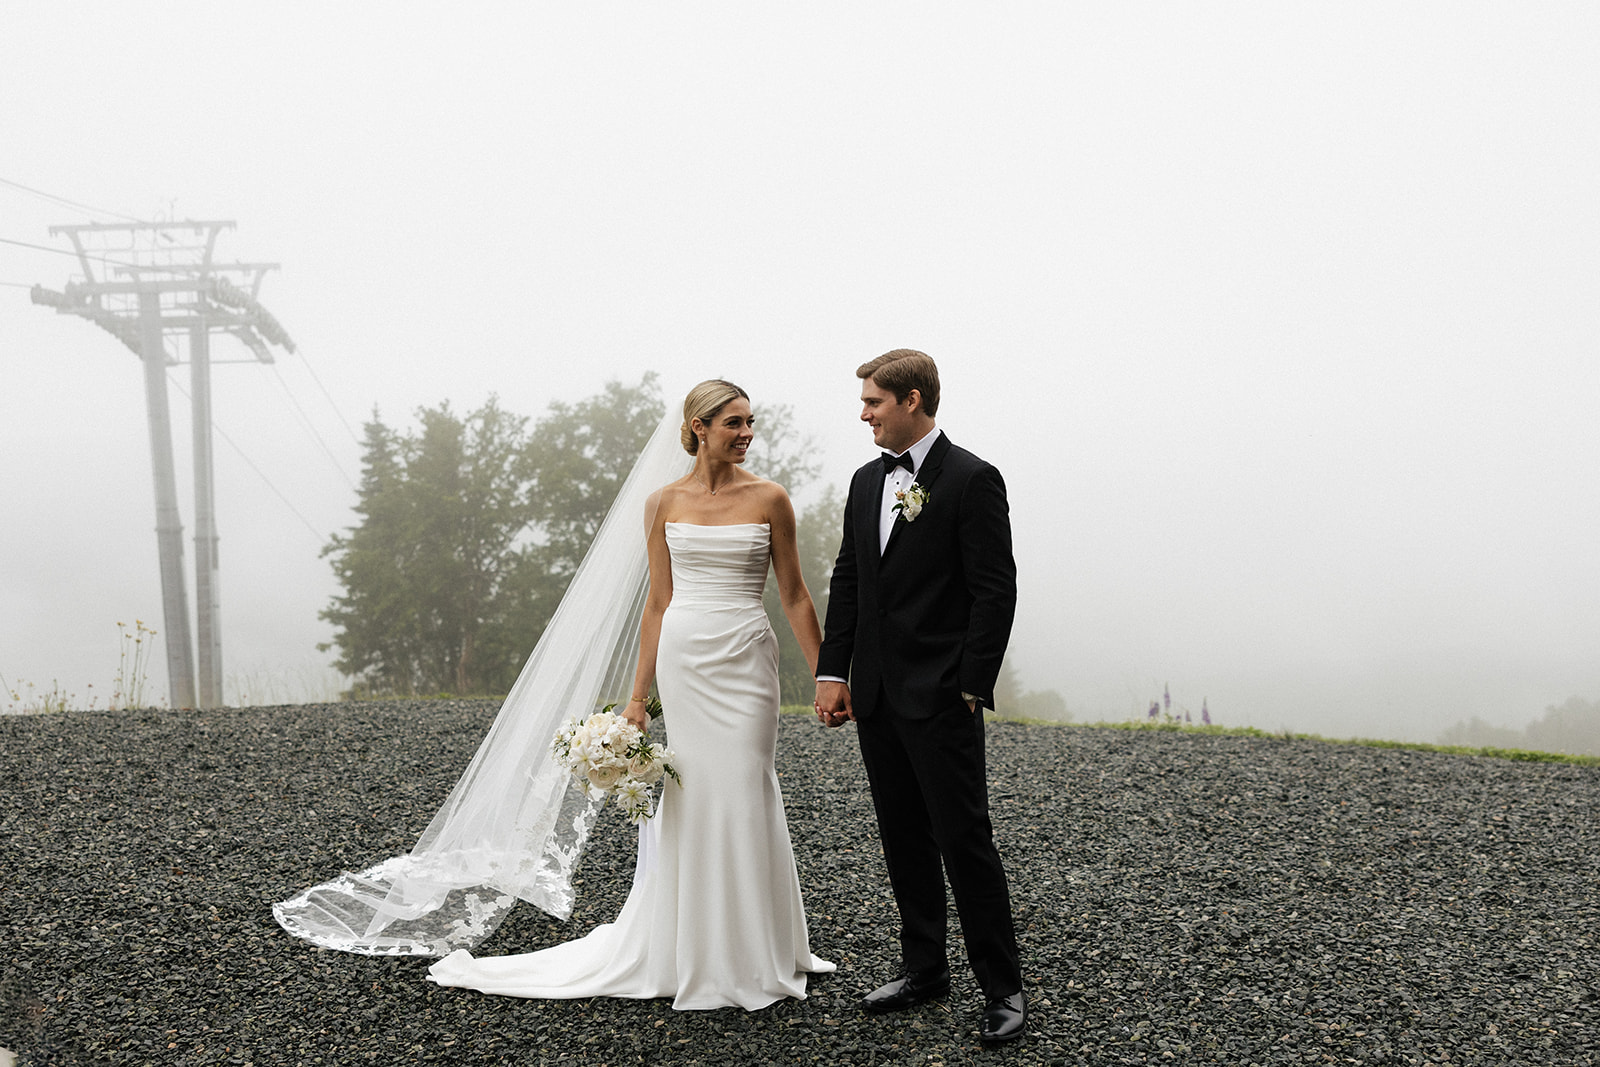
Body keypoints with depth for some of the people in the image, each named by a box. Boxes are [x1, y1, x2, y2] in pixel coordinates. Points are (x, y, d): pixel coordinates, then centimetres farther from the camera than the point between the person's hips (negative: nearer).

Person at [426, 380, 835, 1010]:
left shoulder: (769, 499, 0)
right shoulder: (665, 503, 5)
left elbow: (794, 596, 3)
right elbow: (658, 602, 7)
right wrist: (637, 697, 6)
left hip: (745, 661, -1)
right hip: (681, 659, 1)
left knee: (741, 796, -2)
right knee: (690, 797, 4)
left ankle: (748, 955, 14)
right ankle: (695, 952, 18)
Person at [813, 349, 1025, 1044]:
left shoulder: (971, 480, -9)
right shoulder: (866, 481, 13)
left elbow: (995, 591, -12)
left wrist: (970, 689, -15)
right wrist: (833, 673, 8)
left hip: (940, 698, -7)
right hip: (876, 696, 7)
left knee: (964, 839, -5)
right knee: (904, 839, 14)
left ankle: (1002, 987, 5)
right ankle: (924, 968, 25)